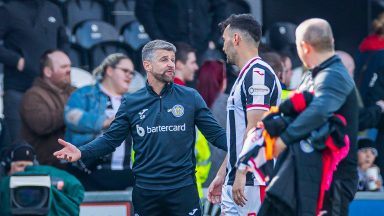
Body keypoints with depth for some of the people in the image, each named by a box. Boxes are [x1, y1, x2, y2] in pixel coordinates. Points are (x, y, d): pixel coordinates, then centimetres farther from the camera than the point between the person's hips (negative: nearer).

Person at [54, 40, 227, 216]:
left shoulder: (190, 97, 2)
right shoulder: (131, 103, 4)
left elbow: (215, 134, 1)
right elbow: (110, 139, 4)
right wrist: (81, 152, -12)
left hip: (183, 188, -1)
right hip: (145, 191, 1)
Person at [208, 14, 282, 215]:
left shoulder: (258, 74, -12)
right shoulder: (245, 76, 20)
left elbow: (255, 128, -20)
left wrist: (240, 175, -24)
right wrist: (221, 175, 25)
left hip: (253, 182, -10)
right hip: (235, 183, 10)